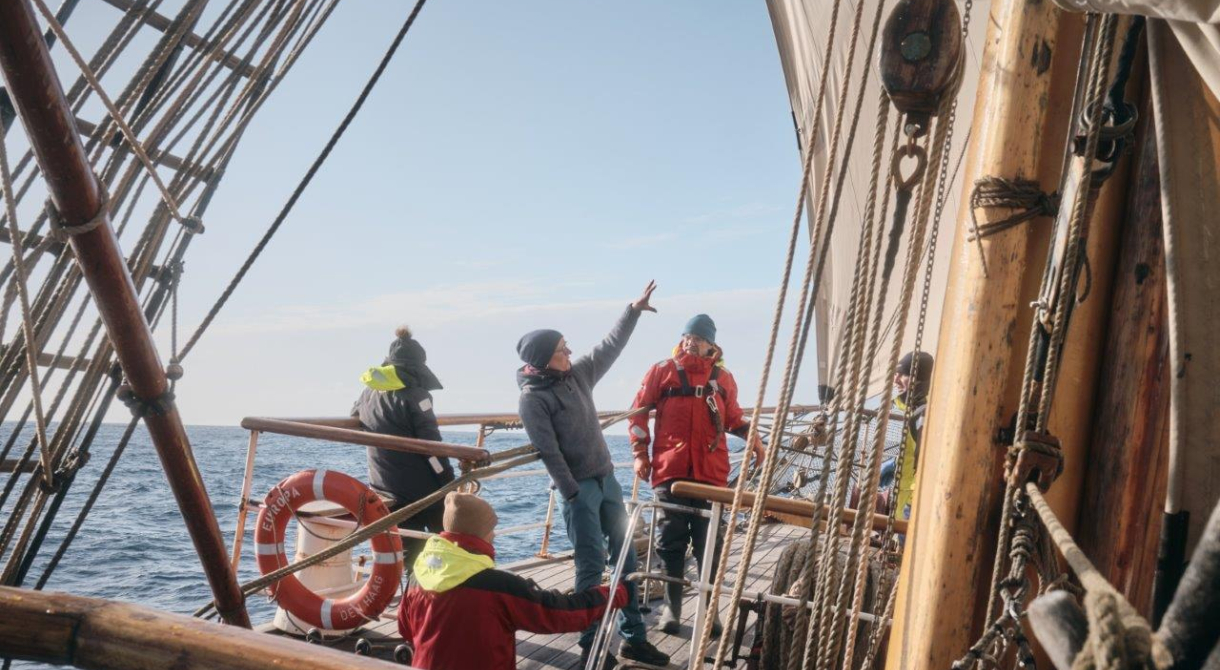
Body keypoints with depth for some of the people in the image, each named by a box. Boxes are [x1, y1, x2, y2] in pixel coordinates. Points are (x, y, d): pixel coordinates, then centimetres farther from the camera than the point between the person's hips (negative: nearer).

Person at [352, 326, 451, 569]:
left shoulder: (369, 392, 6)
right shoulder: (414, 396, -14)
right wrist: (450, 482, -10)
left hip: (386, 494, 6)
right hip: (423, 491, -6)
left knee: (406, 550, 13)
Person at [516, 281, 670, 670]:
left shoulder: (578, 374, 7)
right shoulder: (532, 397, -12)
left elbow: (610, 347, 18)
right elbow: (548, 451, -15)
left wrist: (633, 310, 16)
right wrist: (573, 495, -17)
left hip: (606, 480, 7)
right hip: (578, 487, -7)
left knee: (626, 557, 8)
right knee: (592, 565, -6)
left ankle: (633, 637, 17)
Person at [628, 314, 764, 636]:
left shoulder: (723, 378, 11)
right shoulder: (662, 371, 5)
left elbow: (733, 419, 17)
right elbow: (639, 412, 7)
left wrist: (752, 436, -2)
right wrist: (640, 453, 1)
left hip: (711, 474, 1)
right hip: (669, 471, -1)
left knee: (709, 544, 4)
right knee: (671, 542, 5)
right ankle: (672, 606, 16)